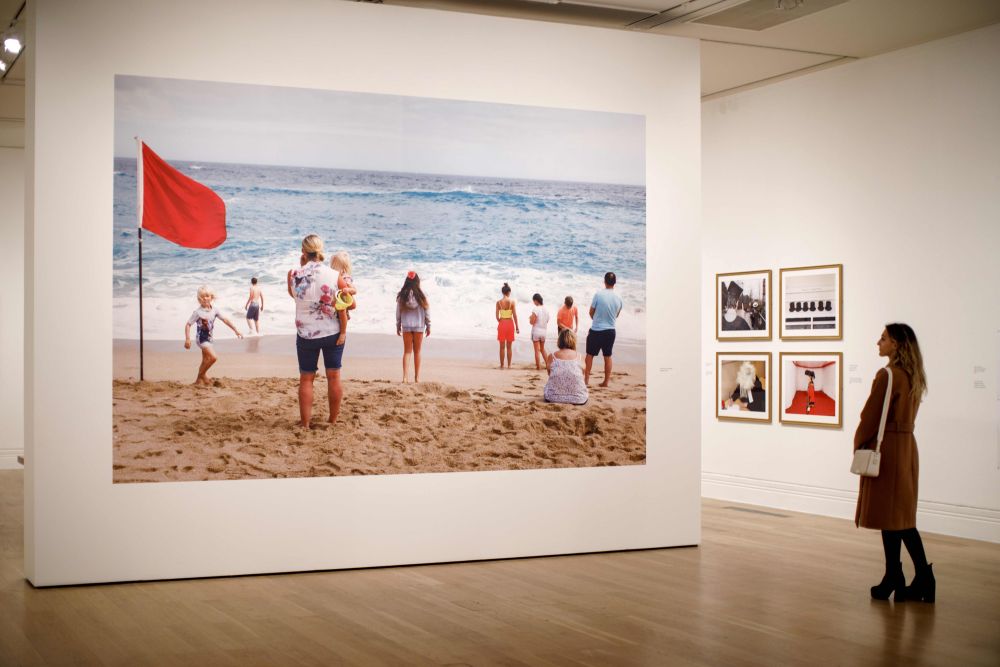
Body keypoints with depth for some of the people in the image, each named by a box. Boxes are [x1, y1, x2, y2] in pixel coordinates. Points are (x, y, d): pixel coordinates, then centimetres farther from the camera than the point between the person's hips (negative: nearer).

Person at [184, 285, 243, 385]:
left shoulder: (214, 310, 1)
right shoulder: (198, 312, -16)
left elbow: (225, 319, 8)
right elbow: (188, 325, -14)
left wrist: (236, 330, 8)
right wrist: (187, 339, -24)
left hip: (209, 339, 7)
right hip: (201, 338, -7)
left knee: (206, 361, 13)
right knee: (213, 357, -20)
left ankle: (199, 380, 24)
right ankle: (201, 376, -4)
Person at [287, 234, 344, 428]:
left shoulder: (294, 275, -11)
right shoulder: (334, 275, -12)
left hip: (306, 334, 0)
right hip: (333, 332, 0)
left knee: (306, 378, 9)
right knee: (334, 376, 12)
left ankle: (305, 422, 12)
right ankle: (333, 419, 20)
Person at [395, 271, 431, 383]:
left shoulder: (401, 295, -3)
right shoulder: (421, 295, -7)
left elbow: (398, 312, 0)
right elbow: (426, 311, -3)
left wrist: (398, 326, 10)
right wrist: (428, 326, 7)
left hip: (406, 326, 1)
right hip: (419, 326, -1)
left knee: (407, 351, 6)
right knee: (417, 352, 10)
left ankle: (405, 376, -5)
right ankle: (417, 377, 14)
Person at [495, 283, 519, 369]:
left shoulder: (499, 302, -3)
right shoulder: (512, 301, -6)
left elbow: (497, 316, -4)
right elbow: (515, 315, -6)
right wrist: (517, 327, 1)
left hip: (502, 324, 0)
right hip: (510, 323, 0)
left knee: (502, 347, 7)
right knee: (509, 347, 8)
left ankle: (502, 365, 7)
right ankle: (509, 365, 8)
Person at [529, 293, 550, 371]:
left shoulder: (535, 309, -17)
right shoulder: (546, 309, 2)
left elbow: (532, 322, -18)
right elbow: (547, 320, 10)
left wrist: (530, 318, 1)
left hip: (536, 331, -6)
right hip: (543, 331, 6)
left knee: (537, 350, 0)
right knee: (542, 349, 22)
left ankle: (538, 366, 0)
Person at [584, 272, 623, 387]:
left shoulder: (598, 295, -14)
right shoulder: (618, 298, -3)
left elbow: (591, 312, -1)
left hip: (596, 330, -3)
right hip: (610, 330, 3)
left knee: (590, 355, 11)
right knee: (608, 356, 11)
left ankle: (586, 379, 14)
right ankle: (606, 381, 13)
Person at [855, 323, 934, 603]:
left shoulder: (887, 375, -17)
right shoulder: (915, 377, 10)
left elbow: (871, 415, -14)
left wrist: (859, 444, -1)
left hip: (886, 449, -8)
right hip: (907, 446, 8)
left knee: (888, 517, 0)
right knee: (903, 517, 12)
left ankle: (894, 580, 5)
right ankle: (923, 579, 10)